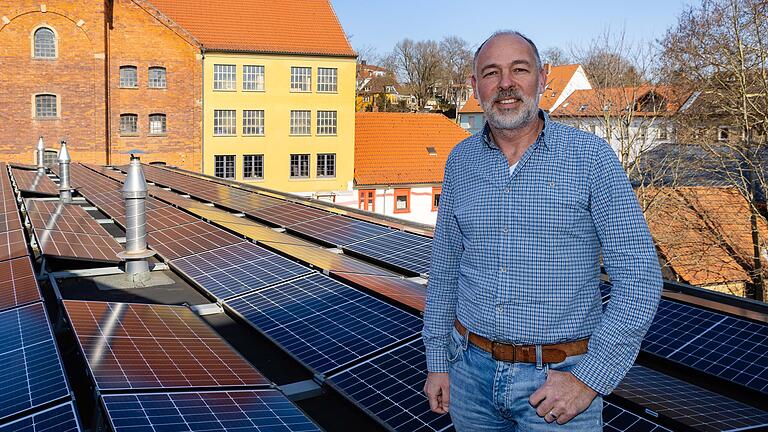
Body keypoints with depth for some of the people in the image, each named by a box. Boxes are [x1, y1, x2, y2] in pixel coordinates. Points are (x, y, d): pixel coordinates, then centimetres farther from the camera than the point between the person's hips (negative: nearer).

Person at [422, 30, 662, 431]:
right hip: (472, 371, 4)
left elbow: (638, 277, -10)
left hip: (557, 381, -3)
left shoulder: (591, 157, -9)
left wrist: (589, 379, -15)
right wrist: (436, 360, 9)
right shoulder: (461, 161, 3)